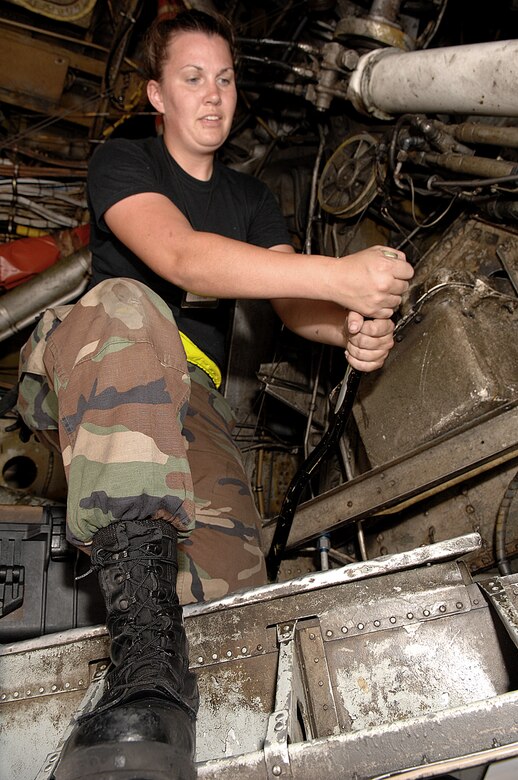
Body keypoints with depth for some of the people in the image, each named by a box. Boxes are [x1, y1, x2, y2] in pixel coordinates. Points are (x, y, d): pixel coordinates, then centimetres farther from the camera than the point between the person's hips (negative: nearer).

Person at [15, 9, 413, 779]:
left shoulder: (251, 197, 23)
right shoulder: (121, 161, 5)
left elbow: (293, 300, 8)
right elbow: (180, 256, -18)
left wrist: (353, 327, -17)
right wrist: (338, 275, -26)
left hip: (186, 396, 4)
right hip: (82, 375, -3)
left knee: (230, 587, -25)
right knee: (126, 306, -42)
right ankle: (147, 655, -50)